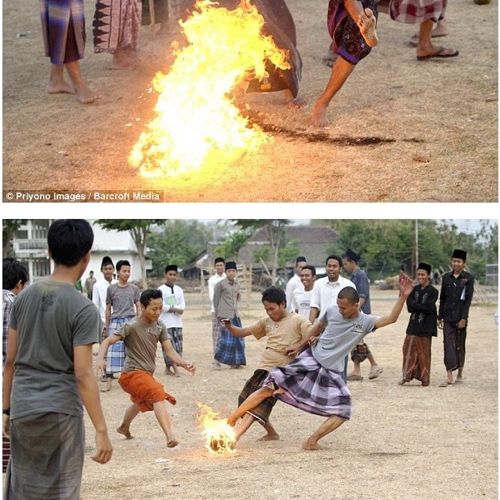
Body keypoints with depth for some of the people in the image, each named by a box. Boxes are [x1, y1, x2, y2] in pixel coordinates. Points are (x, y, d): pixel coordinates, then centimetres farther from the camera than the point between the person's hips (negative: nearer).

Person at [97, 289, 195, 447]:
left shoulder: (160, 327, 2)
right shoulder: (132, 327, -17)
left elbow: (169, 350, -2)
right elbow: (108, 341, -19)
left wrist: (184, 364, -19)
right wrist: (100, 358, -37)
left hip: (147, 374, 9)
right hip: (132, 373, -9)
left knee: (140, 402, 34)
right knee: (158, 395, -31)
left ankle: (124, 427, 62)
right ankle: (170, 436, -43)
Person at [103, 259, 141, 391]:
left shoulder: (134, 289, 8)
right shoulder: (111, 289, 5)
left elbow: (138, 307, 11)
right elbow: (108, 308, 10)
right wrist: (107, 326, 10)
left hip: (130, 321, 1)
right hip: (116, 321, -1)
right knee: (113, 350, -7)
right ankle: (109, 382, -7)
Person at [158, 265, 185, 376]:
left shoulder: (179, 290, 13)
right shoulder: (161, 290, -2)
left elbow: (182, 307, 5)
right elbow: (162, 306, -12)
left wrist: (171, 308, -13)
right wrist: (176, 309, -9)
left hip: (177, 322, 5)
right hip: (166, 322, -5)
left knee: (178, 345, 4)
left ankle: (168, 368, 13)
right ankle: (175, 369, -11)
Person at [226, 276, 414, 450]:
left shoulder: (365, 322, -10)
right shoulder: (331, 311, -6)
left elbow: (391, 319, -24)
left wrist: (403, 296, -35)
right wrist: (300, 345, 18)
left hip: (331, 371, 1)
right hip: (310, 359, -1)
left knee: (342, 411, -12)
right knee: (270, 386, -11)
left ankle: (312, 440, -1)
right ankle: (231, 419, -4)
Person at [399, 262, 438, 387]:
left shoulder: (433, 291, -4)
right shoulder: (415, 289, 11)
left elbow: (429, 308, -16)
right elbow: (409, 305, -1)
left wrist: (415, 306, -9)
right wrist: (422, 307, -15)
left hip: (426, 326, -4)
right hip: (414, 324, 4)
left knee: (424, 352, 1)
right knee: (409, 348, 1)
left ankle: (425, 378, 10)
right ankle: (407, 375, 9)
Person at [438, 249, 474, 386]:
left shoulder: (468, 278, -3)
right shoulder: (446, 277, 7)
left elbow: (468, 299, -7)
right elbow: (442, 299, 11)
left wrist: (463, 318, -13)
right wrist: (440, 317, 8)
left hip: (460, 317, -2)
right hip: (448, 317, 2)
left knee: (460, 345, 8)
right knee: (448, 345, -7)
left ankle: (460, 372, 24)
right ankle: (449, 376, -11)